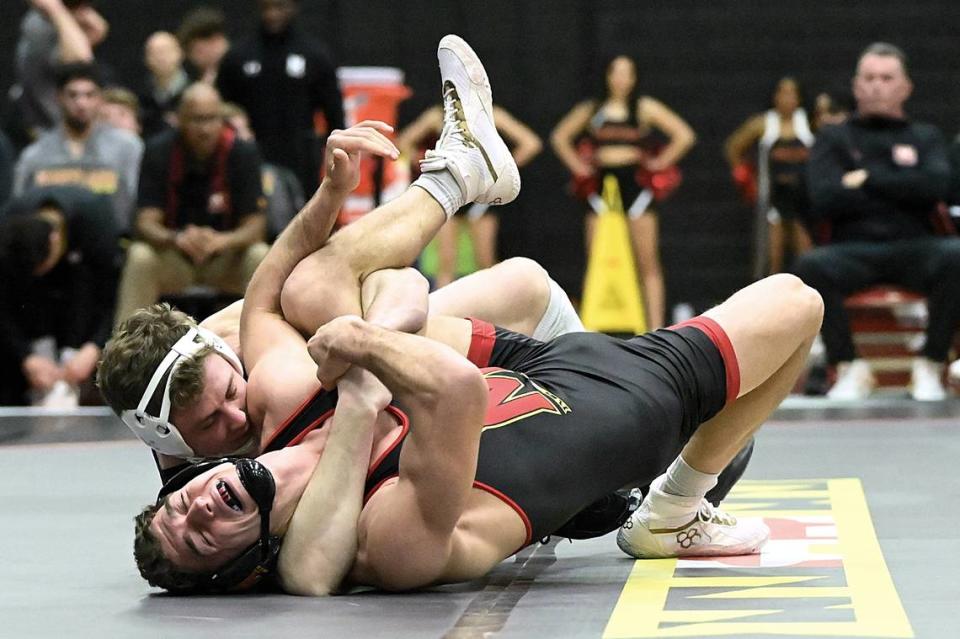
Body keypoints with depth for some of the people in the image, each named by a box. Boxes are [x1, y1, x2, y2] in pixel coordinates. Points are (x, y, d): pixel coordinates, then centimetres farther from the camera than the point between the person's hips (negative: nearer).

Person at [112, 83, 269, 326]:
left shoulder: (243, 152, -13)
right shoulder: (160, 151, -12)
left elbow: (255, 225, -13)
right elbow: (146, 223, -16)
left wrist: (222, 241, -36)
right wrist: (176, 239, -39)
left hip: (226, 256, 0)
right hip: (173, 258, 0)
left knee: (260, 256, -30)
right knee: (140, 257, -30)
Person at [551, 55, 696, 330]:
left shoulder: (645, 107, 5)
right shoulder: (591, 109, 12)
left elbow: (684, 135, 1)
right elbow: (560, 137, 23)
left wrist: (660, 163, -3)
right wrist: (578, 166, 11)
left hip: (635, 181, -3)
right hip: (601, 184, 3)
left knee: (648, 263, -5)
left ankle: (655, 327, -7)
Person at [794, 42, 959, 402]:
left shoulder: (925, 137, 20)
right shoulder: (834, 138, 17)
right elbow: (824, 200, -2)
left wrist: (868, 178, -3)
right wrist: (898, 178, 1)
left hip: (914, 247, 0)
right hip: (853, 248, 0)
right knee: (810, 266, -34)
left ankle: (929, 366, -20)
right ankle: (850, 368, -18)